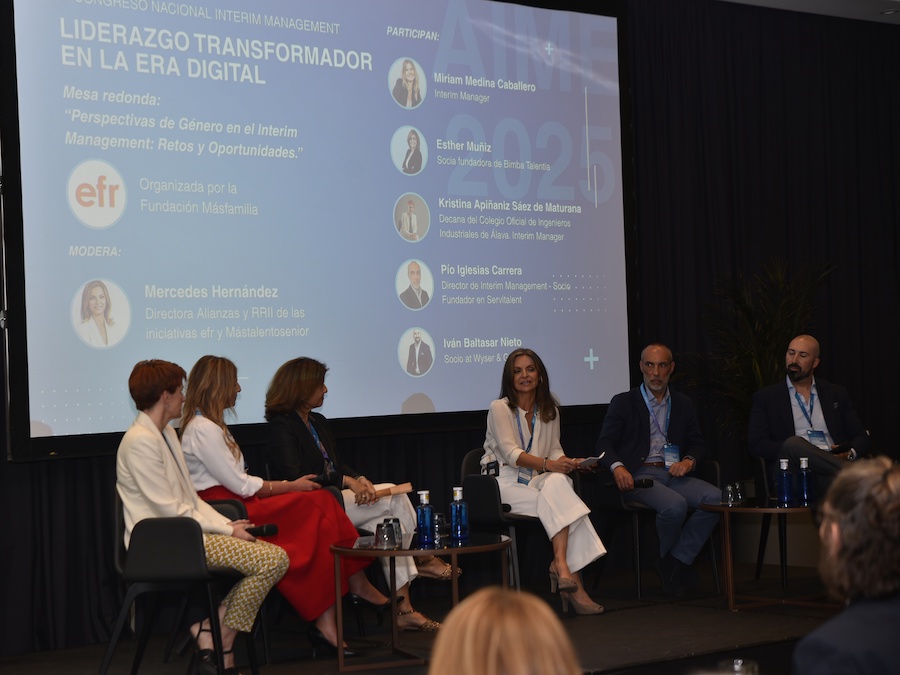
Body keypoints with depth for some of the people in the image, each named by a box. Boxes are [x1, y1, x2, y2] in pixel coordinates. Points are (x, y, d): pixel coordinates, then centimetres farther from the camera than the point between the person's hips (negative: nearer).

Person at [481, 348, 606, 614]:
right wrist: (546, 464, -26)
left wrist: (565, 462, -12)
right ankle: (572, 582, -35)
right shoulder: (500, 408, -1)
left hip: (540, 482, 4)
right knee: (561, 503, -30)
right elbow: (510, 453, -12)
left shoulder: (549, 411, 17)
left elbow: (554, 449, 13)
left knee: (558, 482, -34)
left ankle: (561, 565, -42)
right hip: (507, 483, -4)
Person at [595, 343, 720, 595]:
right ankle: (667, 559, -6)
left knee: (716, 498, -24)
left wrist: (689, 460, -3)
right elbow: (604, 444, 2)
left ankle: (677, 560, -15)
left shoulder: (682, 404, 22)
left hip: (673, 473, 4)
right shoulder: (623, 402, 9)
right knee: (675, 504, -34)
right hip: (639, 475, -4)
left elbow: (697, 443, 21)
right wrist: (618, 467, -21)